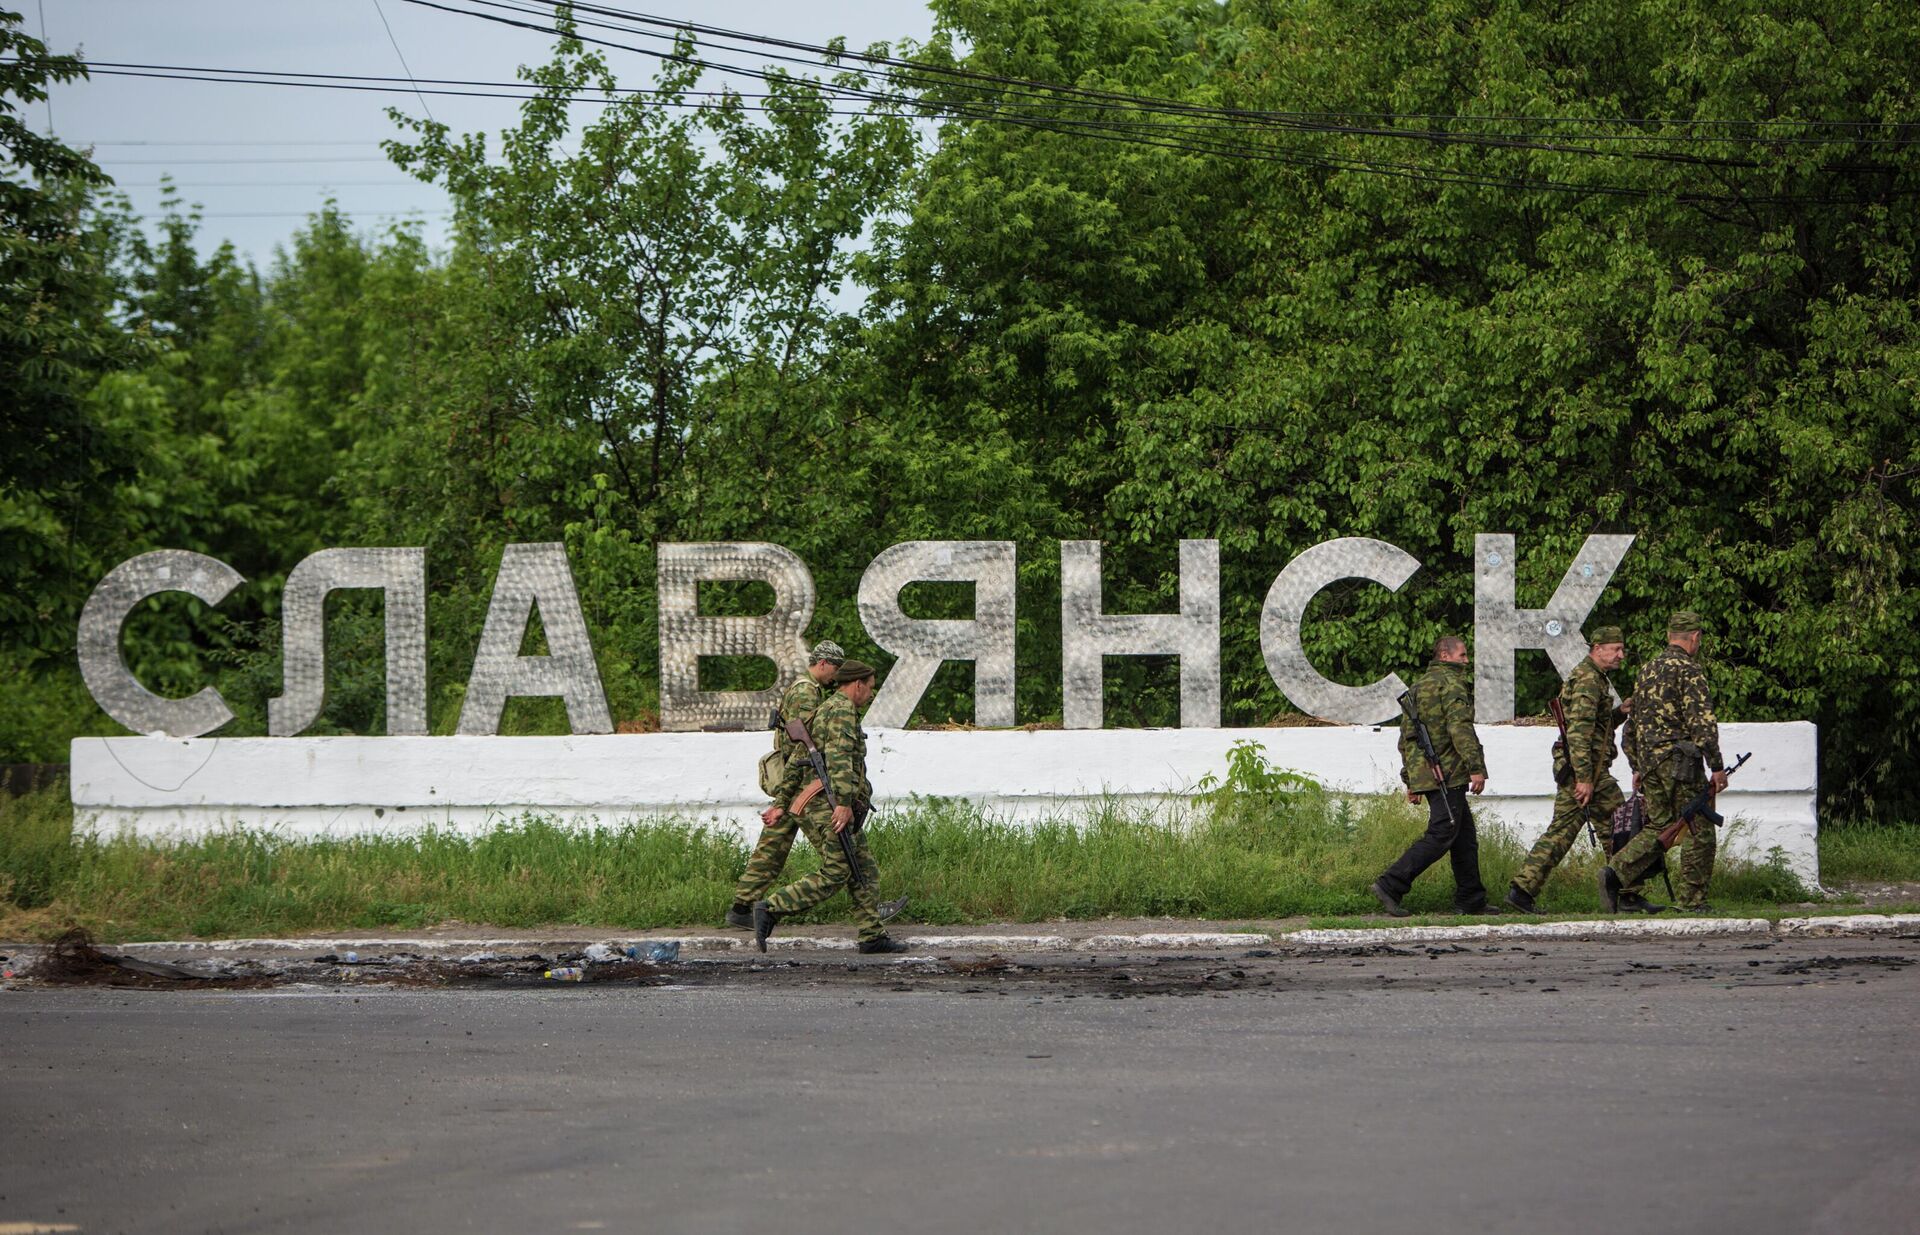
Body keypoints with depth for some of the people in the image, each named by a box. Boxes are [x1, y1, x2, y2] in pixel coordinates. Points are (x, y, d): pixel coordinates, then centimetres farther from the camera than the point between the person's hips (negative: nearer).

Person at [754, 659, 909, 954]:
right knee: (834, 875, -11)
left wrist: (781, 802, 22)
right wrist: (844, 803, -30)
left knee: (864, 872, 9)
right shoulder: (842, 710, -8)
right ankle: (770, 910, -14)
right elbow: (839, 757, -22)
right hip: (829, 805, -10)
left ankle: (873, 936, 6)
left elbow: (797, 762, 23)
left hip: (813, 807, 10)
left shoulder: (823, 711, 24)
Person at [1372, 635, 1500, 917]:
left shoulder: (1419, 686, 20)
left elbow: (1406, 735, 22)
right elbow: (1460, 727, -20)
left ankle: (1470, 900, 13)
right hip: (1447, 772, -10)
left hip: (1423, 773, 10)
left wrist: (1410, 780, 24)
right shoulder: (1451, 683, -8)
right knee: (1440, 836, -11)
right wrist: (1477, 767, -22)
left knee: (1465, 836, 13)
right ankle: (1391, 885, -16)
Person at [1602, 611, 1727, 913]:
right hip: (1681, 761, -7)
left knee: (1657, 828, 11)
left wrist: (1638, 767, 25)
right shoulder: (1689, 670, -10)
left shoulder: (1648, 670, 15)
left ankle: (1616, 872, -9)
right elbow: (1703, 722, -17)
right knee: (1699, 831, 2)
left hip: (1650, 761, 7)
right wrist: (1717, 767, -13)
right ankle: (1693, 900, 2)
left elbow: (1636, 721, 20)